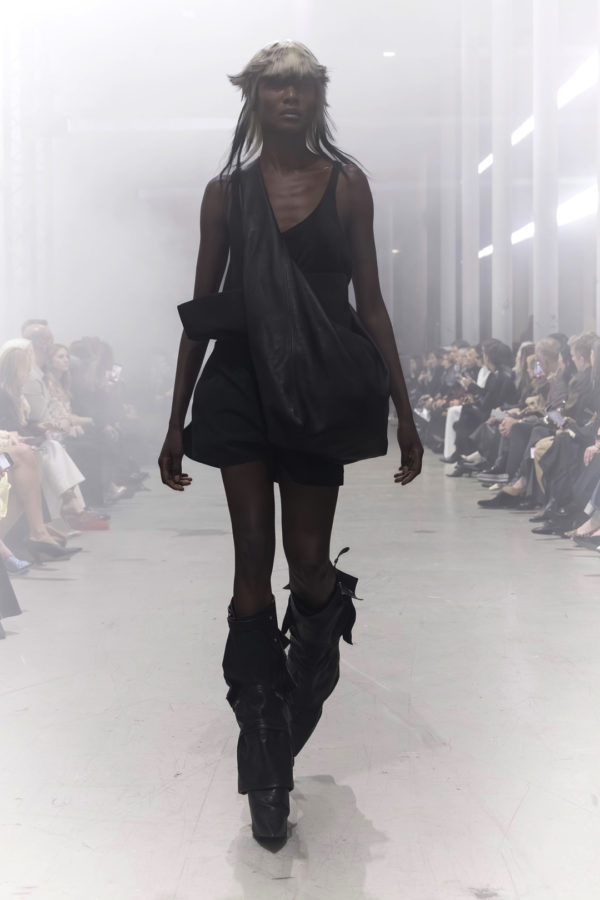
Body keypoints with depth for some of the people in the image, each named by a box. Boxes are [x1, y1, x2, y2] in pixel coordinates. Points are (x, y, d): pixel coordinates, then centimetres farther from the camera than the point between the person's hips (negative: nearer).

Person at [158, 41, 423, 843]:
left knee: (308, 561, -2)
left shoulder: (347, 184, 4)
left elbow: (370, 302, 5)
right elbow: (200, 309, 8)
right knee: (254, 560, -3)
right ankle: (267, 772, 4)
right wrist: (176, 421, 6)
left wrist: (402, 410, 2)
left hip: (319, 387, 0)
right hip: (242, 380, 1)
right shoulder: (227, 192, 6)